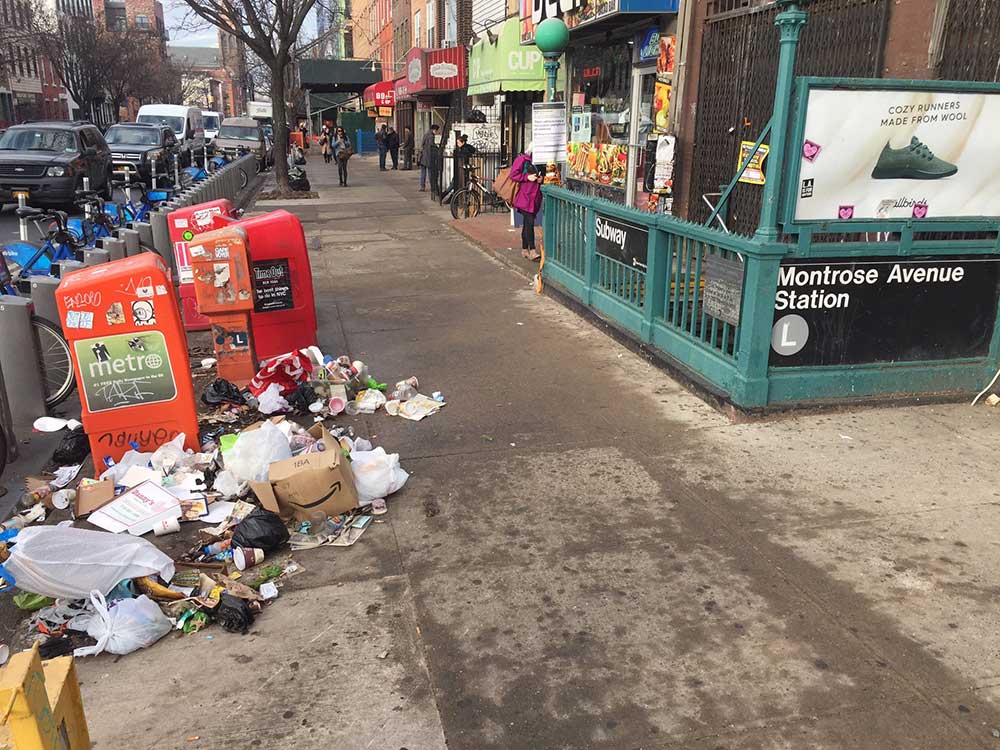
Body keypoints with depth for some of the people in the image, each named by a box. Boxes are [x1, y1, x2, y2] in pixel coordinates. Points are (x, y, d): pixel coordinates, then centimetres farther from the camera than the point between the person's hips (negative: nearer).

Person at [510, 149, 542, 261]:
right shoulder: (522, 159, -5)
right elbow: (513, 175, -10)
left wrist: (541, 179, 3)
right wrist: (527, 177, -17)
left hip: (535, 198, 7)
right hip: (525, 197, -7)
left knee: (528, 223, 12)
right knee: (530, 222, -13)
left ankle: (525, 249, 19)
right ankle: (532, 251, -15)